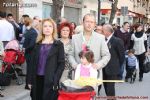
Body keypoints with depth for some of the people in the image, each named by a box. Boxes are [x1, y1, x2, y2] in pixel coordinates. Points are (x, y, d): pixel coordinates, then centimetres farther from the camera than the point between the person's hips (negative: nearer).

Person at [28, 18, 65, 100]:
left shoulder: (58, 44, 0)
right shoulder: (38, 44, 10)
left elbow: (61, 64, -5)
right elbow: (33, 63, 9)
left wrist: (55, 80, -14)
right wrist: (30, 80, 3)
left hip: (50, 80, -3)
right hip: (37, 79, 3)